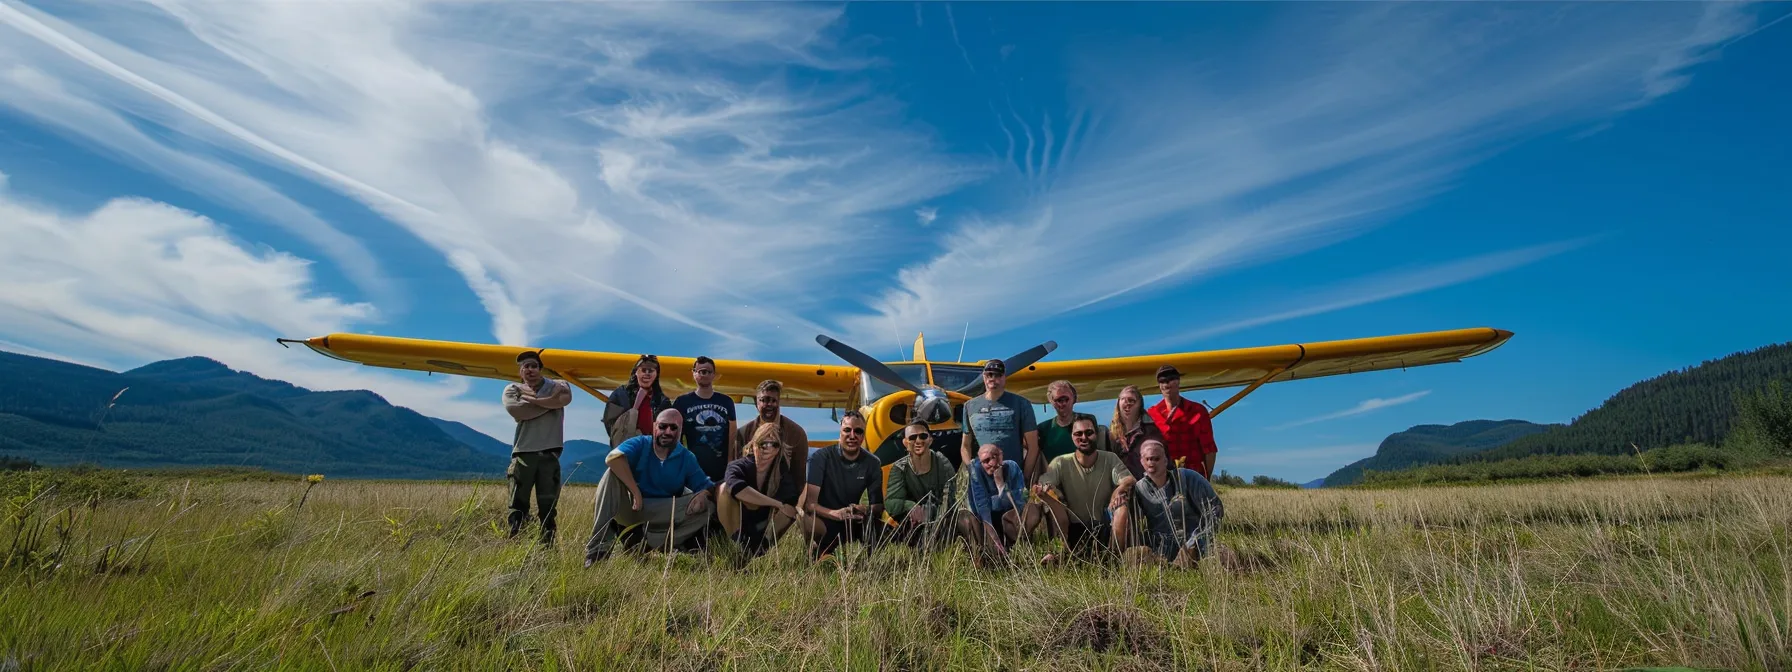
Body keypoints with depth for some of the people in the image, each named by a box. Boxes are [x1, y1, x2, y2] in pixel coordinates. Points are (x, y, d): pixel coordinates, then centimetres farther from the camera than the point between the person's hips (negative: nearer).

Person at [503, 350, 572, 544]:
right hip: (523, 452, 0)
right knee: (518, 505, 0)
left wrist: (532, 399, -7)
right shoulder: (512, 389, 12)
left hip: (549, 453, 0)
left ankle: (547, 546, 8)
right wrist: (550, 401, -6)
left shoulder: (556, 386, 13)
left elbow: (565, 398, -11)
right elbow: (517, 411, -8)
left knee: (548, 506, 4)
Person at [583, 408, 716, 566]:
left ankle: (647, 542, -22)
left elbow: (705, 485, -1)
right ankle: (599, 546, -30)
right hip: (629, 507, -2)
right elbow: (613, 458, -28)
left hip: (662, 515, 2)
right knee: (612, 474, -26)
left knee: (703, 507, -19)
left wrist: (704, 494, -26)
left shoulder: (687, 458, 2)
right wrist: (636, 492, -31)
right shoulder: (640, 445, -7)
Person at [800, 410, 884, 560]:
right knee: (808, 522, -37)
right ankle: (817, 550, -8)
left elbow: (878, 505, -5)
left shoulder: (872, 463, -4)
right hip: (823, 520, -3)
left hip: (852, 523, 3)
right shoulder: (821, 458, -14)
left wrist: (867, 511, -30)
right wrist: (835, 513, -42)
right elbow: (809, 502, -23)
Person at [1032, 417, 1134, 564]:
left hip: (1105, 529, 0)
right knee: (1055, 498, -23)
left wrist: (1121, 489, -41)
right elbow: (1042, 484, -19)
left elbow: (1130, 480, -16)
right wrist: (1040, 490, -45)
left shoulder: (1110, 459, -1)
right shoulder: (1061, 463, -5)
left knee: (1121, 501, -26)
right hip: (1073, 530, 0)